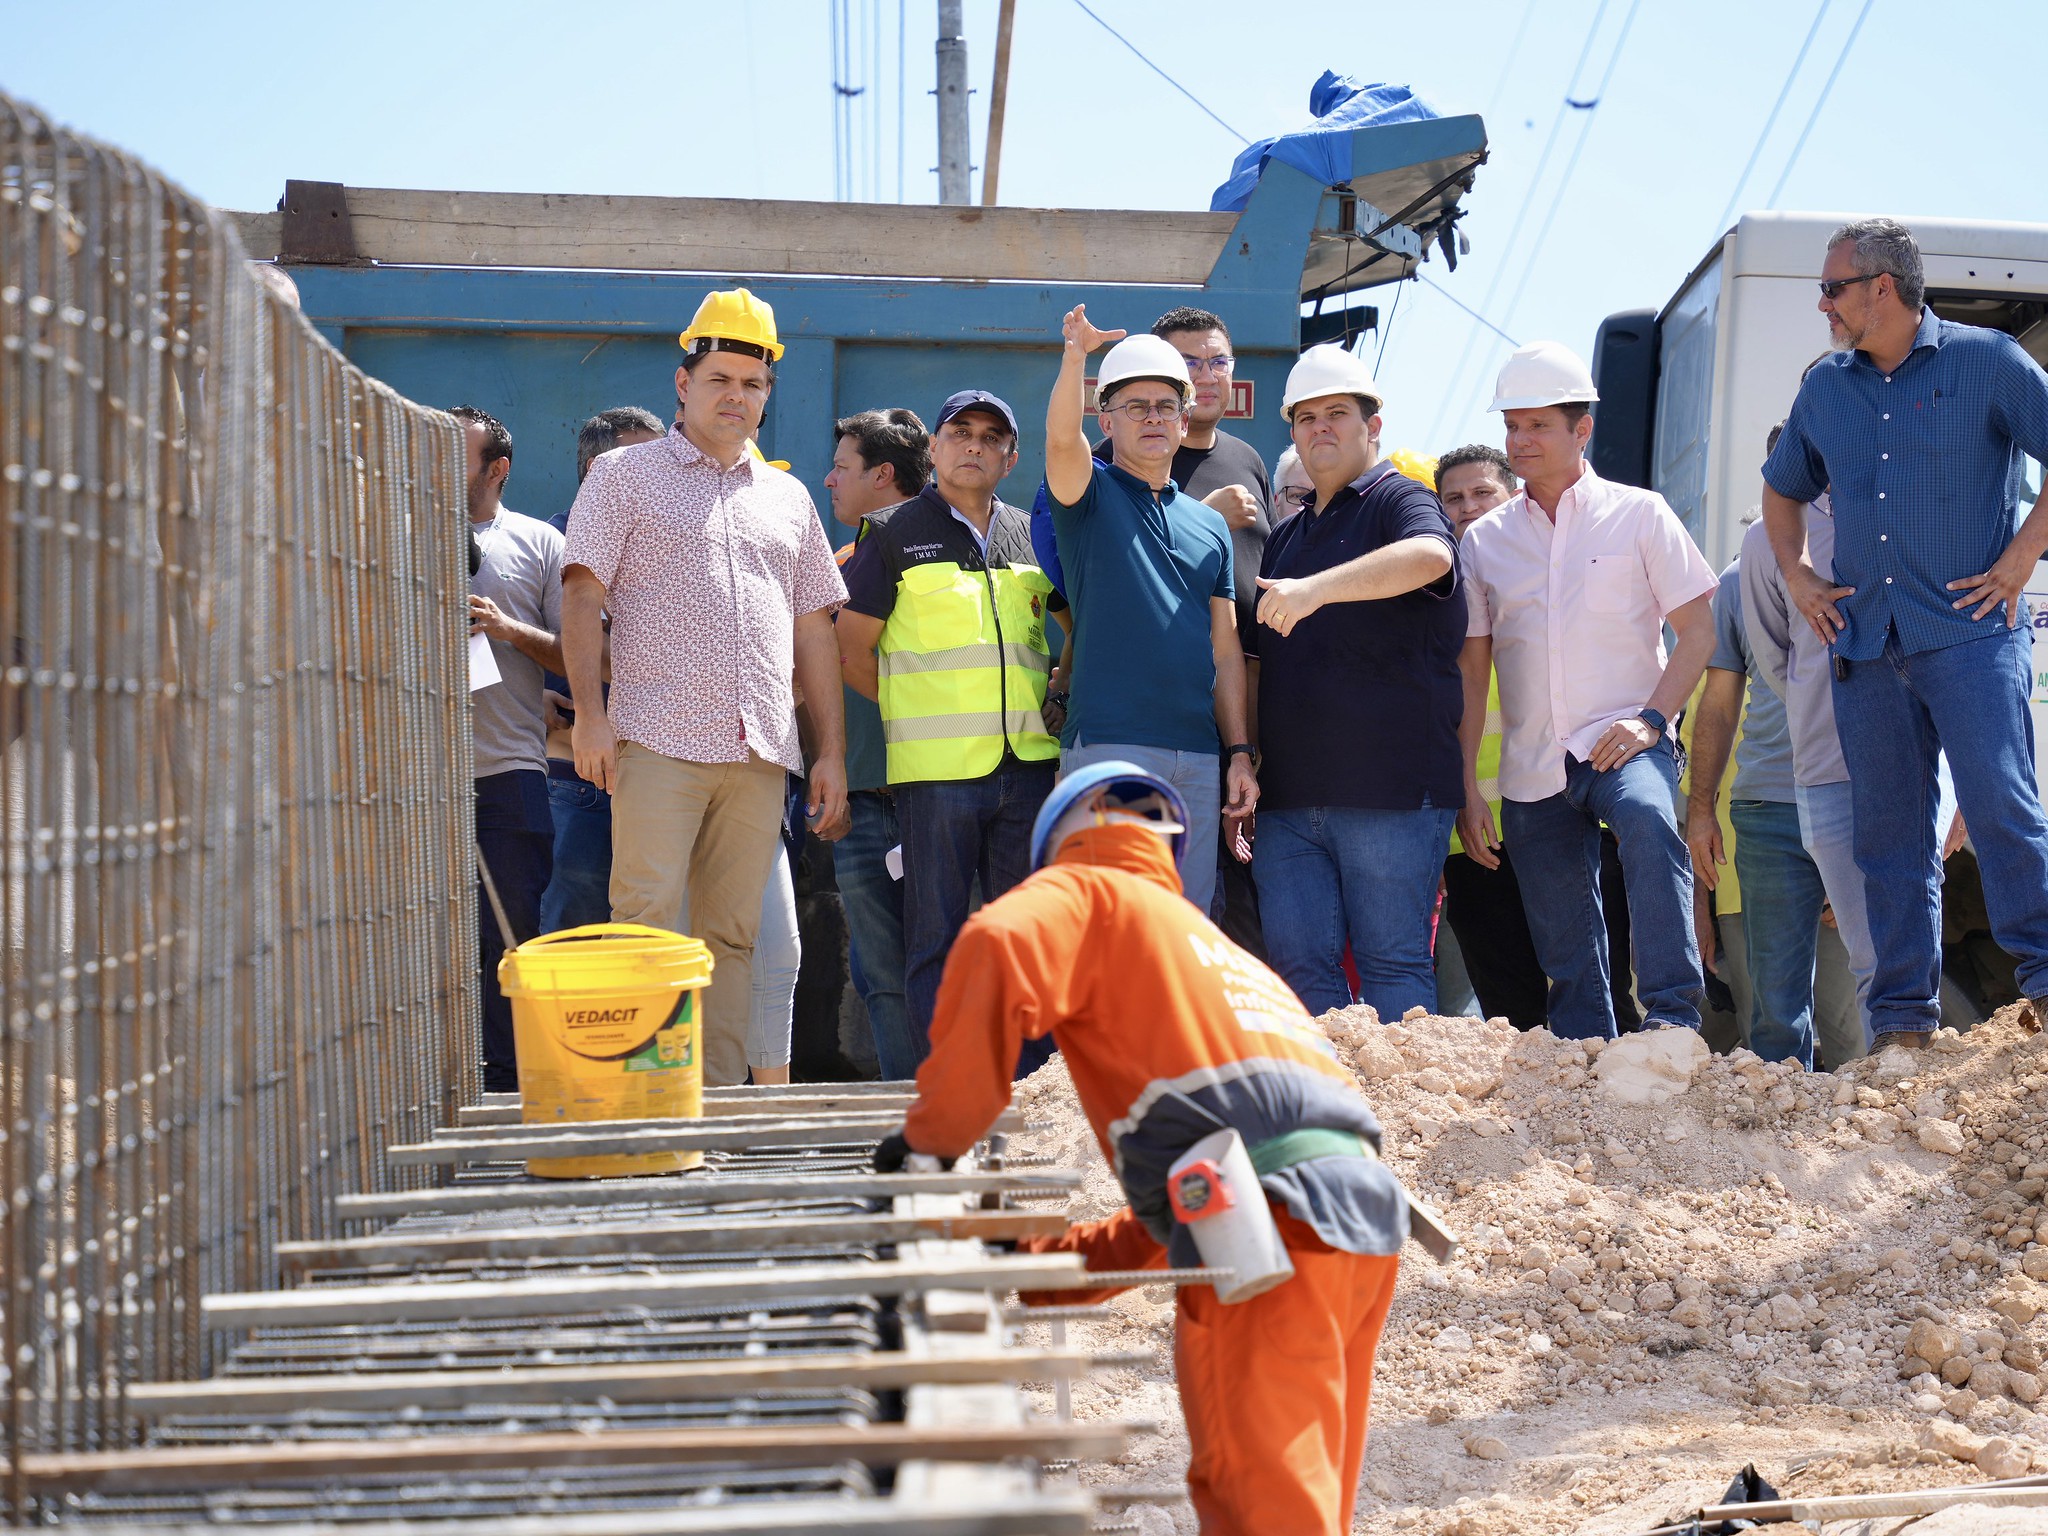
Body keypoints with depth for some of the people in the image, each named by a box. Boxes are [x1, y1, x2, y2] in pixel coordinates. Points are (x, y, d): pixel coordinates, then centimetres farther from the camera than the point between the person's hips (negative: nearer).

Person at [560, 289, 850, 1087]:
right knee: (646, 925, -10)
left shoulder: (787, 498, 21)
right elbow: (584, 598, 0)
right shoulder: (625, 475, 9)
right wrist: (590, 712, -12)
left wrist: (832, 753, 13)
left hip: (760, 752, 4)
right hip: (658, 744, -4)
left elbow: (813, 632, 20)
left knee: (732, 935, 4)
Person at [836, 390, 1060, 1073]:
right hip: (936, 767, -4)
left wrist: (1052, 697, 11)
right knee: (936, 937, -1)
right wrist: (917, 710, 3)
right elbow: (851, 650, 4)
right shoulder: (895, 533, 4)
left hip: (1029, 762, 4)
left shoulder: (1029, 535, 15)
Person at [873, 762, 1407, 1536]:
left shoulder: (1087, 895, 15)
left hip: (1269, 1224, -8)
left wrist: (935, 1132, -1)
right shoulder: (1217, 945, 38)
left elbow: (997, 949, -11)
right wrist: (1043, 1264, 36)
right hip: (1367, 1205, 8)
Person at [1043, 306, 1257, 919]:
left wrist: (1240, 752, 10)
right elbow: (1060, 438, -17)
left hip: (1199, 755, 5)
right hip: (1109, 746, -5)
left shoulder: (1210, 524, 19)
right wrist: (1075, 355, -33)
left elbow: (1225, 647, 17)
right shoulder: (1090, 494, 7)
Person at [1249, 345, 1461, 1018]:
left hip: (1391, 787, -7)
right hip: (1289, 795, 7)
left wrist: (1316, 588, -37)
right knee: (1299, 966, 3)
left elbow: (1429, 556, -25)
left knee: (1393, 967, -4)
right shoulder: (1286, 538, 23)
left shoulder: (1398, 502, 0)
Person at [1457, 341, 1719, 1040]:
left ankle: (1673, 1016, -34)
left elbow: (1700, 628, 2)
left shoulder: (1638, 514, 4)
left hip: (1624, 744, -3)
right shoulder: (1484, 540, 11)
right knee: (1567, 957, 4)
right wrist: (1465, 786, 5)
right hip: (1532, 770, 4)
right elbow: (1470, 671, 12)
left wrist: (1649, 719, -12)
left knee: (1646, 821, -36)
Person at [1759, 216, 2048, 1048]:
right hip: (1866, 647, 5)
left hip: (1969, 633, -5)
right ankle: (1902, 1022, 7)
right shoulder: (1825, 386, 15)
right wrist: (1797, 576, 16)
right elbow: (1782, 488, 31)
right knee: (1890, 831, 4)